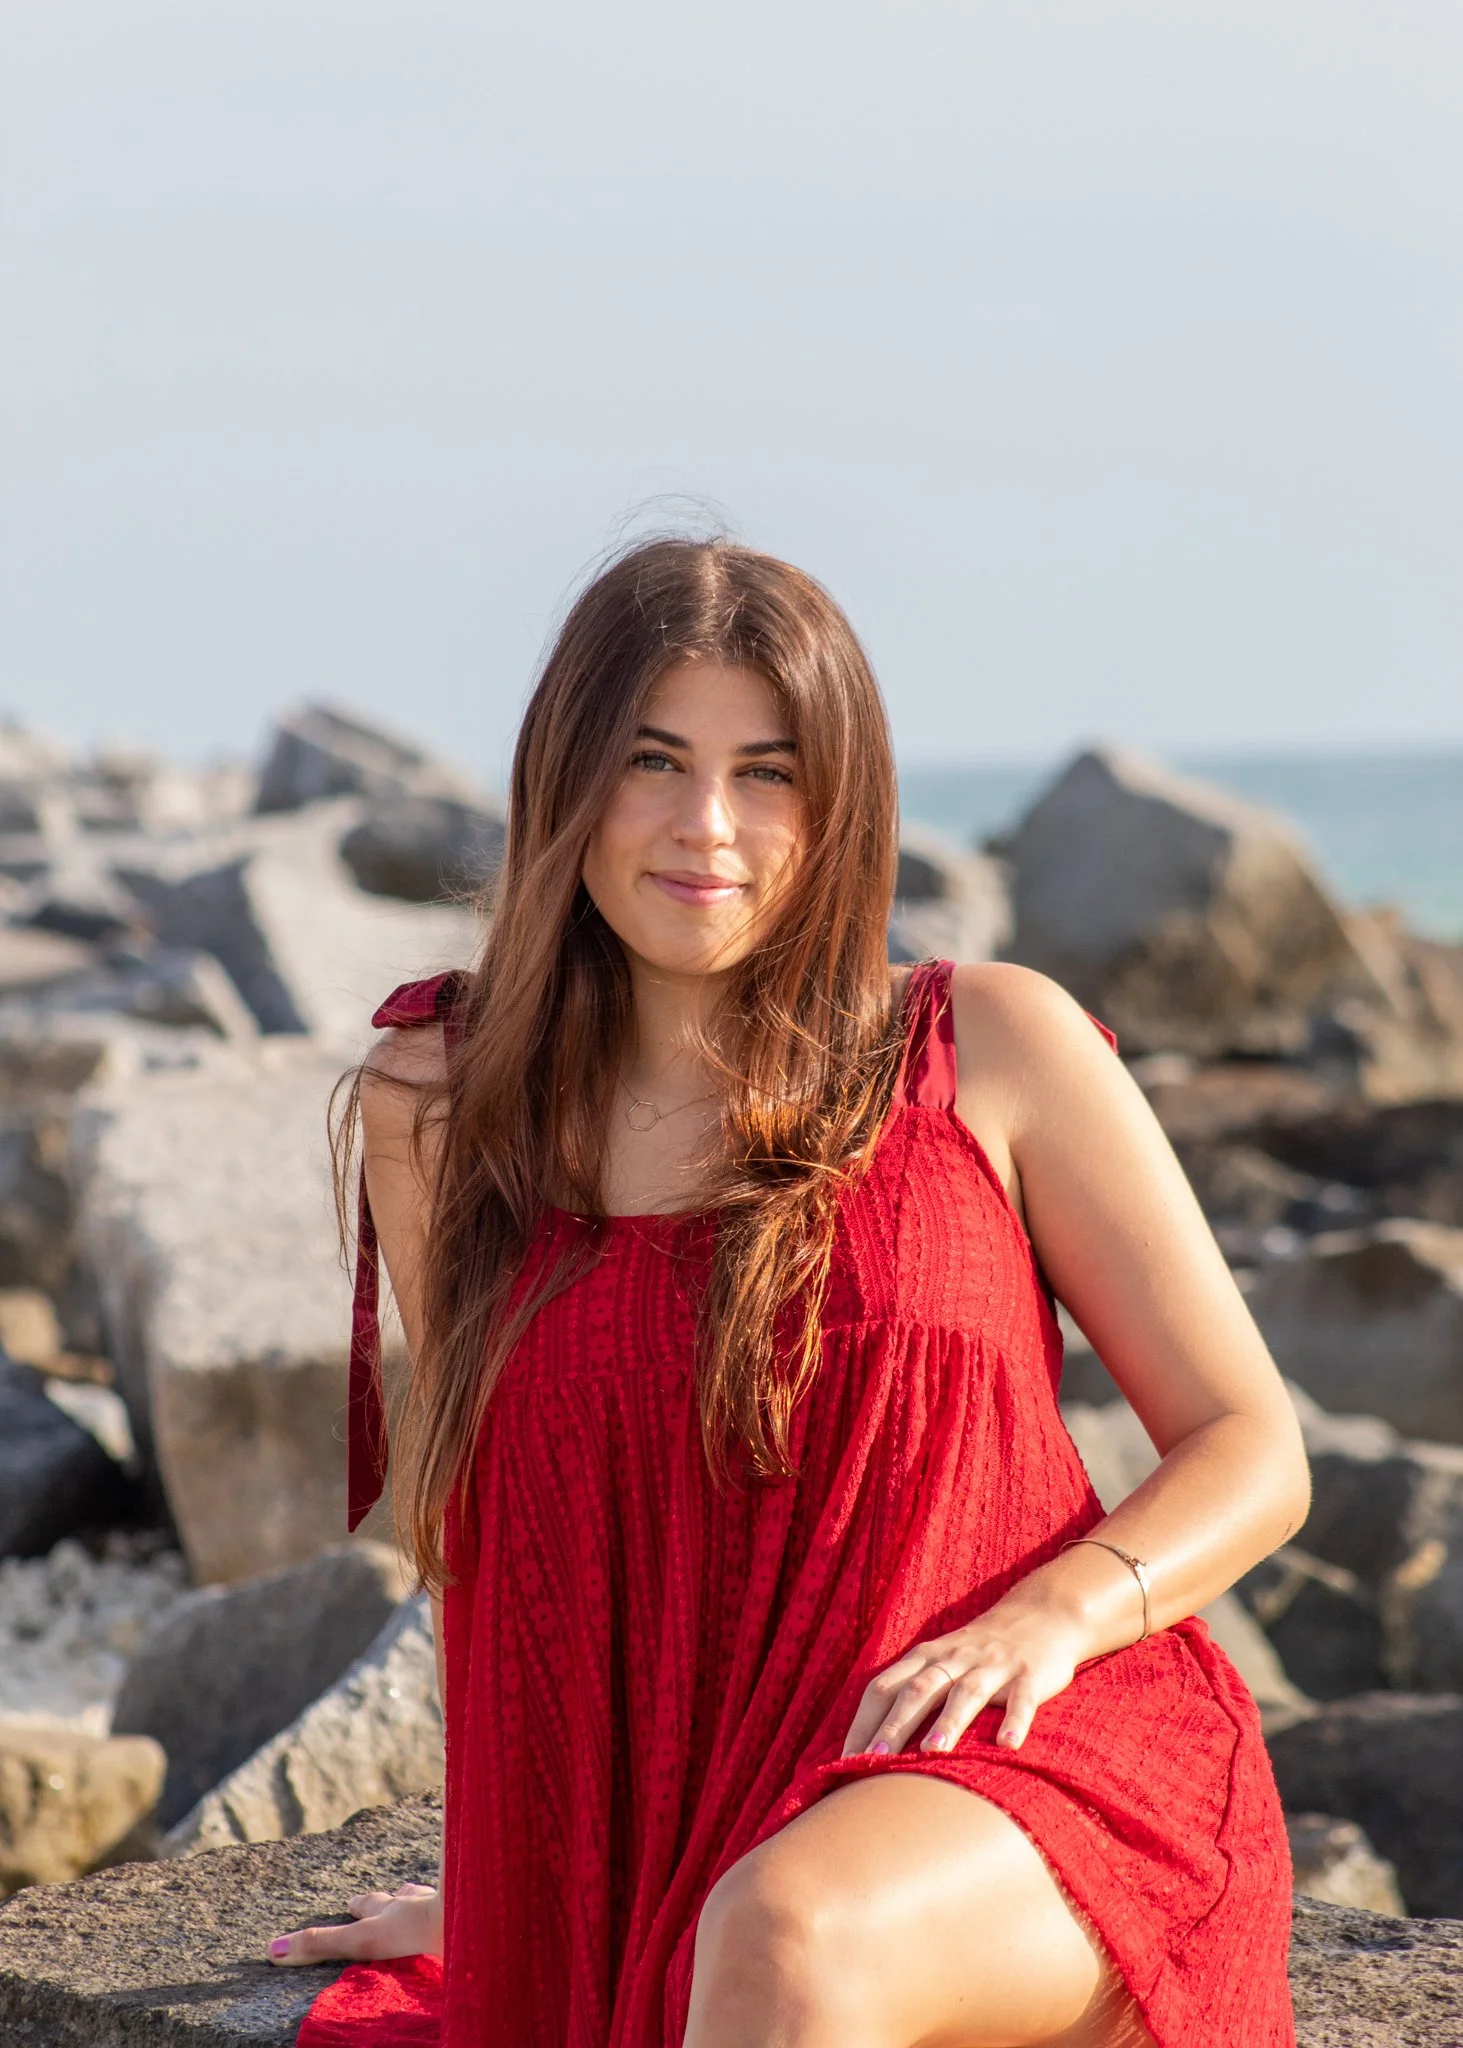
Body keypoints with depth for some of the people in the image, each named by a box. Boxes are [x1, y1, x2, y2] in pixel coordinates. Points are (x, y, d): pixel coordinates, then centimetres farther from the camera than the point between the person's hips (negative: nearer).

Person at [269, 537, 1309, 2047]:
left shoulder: (993, 1045, 2)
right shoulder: (436, 1105, 8)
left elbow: (1253, 1452, 4)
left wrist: (1051, 1615, -14)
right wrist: (504, 1879, 22)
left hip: (1030, 1774, -1)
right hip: (673, 1885, 2)